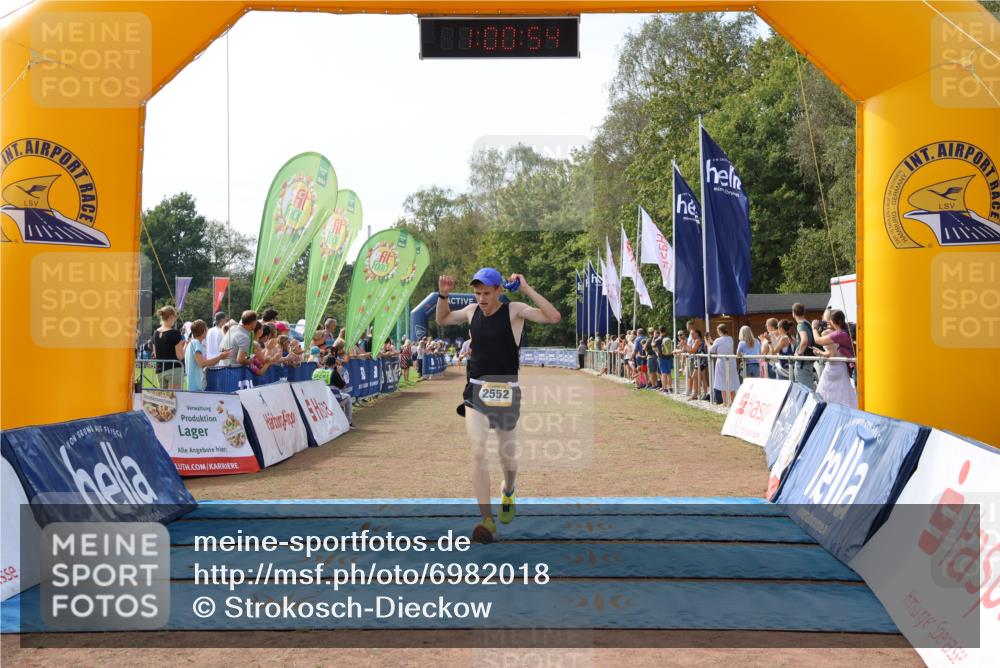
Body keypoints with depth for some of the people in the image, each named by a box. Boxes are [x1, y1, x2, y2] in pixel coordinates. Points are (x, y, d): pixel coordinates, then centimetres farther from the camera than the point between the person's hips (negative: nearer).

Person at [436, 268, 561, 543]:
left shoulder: (514, 310, -8)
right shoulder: (472, 311, 5)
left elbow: (554, 318, -21)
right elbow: (441, 320, 23)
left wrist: (526, 289, -23)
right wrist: (443, 295, 6)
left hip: (506, 393, -2)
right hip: (476, 391, 2)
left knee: (508, 456, 13)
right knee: (478, 452, -15)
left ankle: (508, 492, 47)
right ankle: (487, 521, -13)